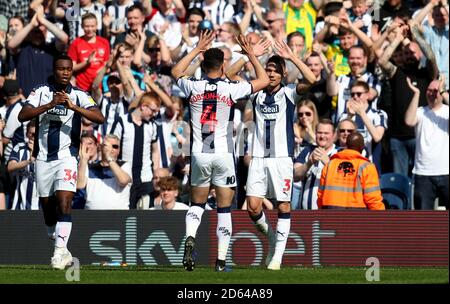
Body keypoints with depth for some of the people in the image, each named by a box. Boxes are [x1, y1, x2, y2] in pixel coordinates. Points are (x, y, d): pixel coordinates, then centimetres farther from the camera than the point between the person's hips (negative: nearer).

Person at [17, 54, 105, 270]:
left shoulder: (78, 96, -1)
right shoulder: (41, 92, 1)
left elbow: (99, 118, -14)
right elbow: (22, 116, -12)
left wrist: (73, 106, -26)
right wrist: (49, 105, -24)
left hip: (66, 157, -2)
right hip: (43, 158, 2)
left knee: (64, 204, -16)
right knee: (48, 208, 9)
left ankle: (60, 252, -19)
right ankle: (60, 248, 22)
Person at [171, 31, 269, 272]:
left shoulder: (193, 87, -1)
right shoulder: (231, 89, -6)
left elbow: (176, 72, 24)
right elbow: (263, 80, 8)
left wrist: (197, 49, 28)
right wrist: (250, 53, 15)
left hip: (199, 154, 2)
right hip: (224, 154, -2)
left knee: (197, 204, 16)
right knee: (224, 209, 6)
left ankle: (189, 238, -12)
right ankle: (221, 259, 3)